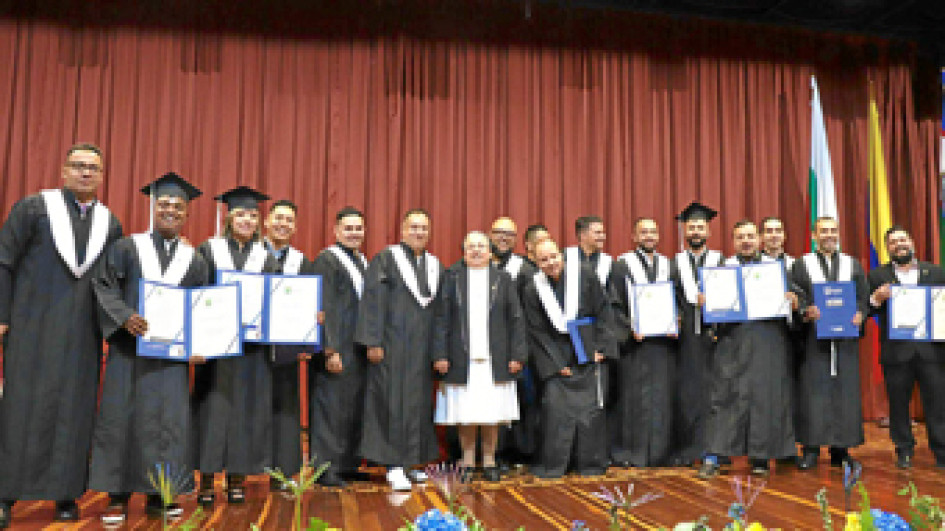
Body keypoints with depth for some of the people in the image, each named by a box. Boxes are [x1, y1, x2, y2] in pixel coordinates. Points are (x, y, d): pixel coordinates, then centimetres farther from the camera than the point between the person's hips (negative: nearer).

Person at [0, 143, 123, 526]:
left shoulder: (111, 224, 10)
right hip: (33, 327, -2)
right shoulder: (32, 207, 2)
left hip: (83, 334, 3)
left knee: (75, 408, 5)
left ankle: (65, 493, 15)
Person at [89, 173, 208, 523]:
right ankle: (118, 498, 11)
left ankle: (157, 496, 11)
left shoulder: (194, 260, 11)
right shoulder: (127, 247, 6)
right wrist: (125, 317, -19)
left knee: (168, 419, 0)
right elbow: (104, 286, -2)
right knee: (120, 417, 1)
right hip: (128, 348, -1)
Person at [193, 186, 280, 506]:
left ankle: (237, 479, 12)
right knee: (212, 408, 0)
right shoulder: (209, 250, 5)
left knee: (246, 408, 3)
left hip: (253, 345, 2)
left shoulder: (267, 258, 10)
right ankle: (206, 481, 9)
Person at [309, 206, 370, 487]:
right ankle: (326, 468, 7)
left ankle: (348, 464, 23)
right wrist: (330, 349, -20)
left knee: (354, 408, 13)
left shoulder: (364, 262, 17)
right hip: (337, 348, -8)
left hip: (360, 348, 8)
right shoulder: (326, 260, -8)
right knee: (331, 408, -3)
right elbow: (324, 308, -15)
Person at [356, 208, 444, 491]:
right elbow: (373, 301, -7)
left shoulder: (435, 265, 13)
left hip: (424, 348, 5)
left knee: (420, 402, 9)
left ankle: (413, 460, 21)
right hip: (393, 346, -5)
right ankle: (394, 466, 4)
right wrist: (373, 342, -14)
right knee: (393, 402, -3)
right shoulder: (385, 260, -2)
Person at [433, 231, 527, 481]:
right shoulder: (452, 277, 6)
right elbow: (442, 318, 2)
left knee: (492, 412, 4)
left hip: (494, 358, 1)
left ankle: (489, 461, 18)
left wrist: (516, 355, -2)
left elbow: (516, 319, 6)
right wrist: (440, 354, -5)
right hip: (462, 358, 0)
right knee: (465, 412, 3)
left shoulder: (503, 279, 8)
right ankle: (468, 459, 19)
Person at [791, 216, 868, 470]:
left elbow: (864, 297, 10)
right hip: (813, 340, -2)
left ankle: (841, 449, 11)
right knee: (813, 391, -4)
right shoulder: (801, 265, 7)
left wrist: (859, 314, -10)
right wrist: (806, 311, -19)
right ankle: (810, 449, 2)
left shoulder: (853, 265, 15)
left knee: (846, 392, 2)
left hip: (846, 338, 2)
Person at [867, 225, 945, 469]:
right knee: (898, 404, 6)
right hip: (896, 351, -1)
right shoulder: (878, 276, 6)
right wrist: (877, 298, -19)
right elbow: (866, 310, 0)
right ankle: (904, 451, 18)